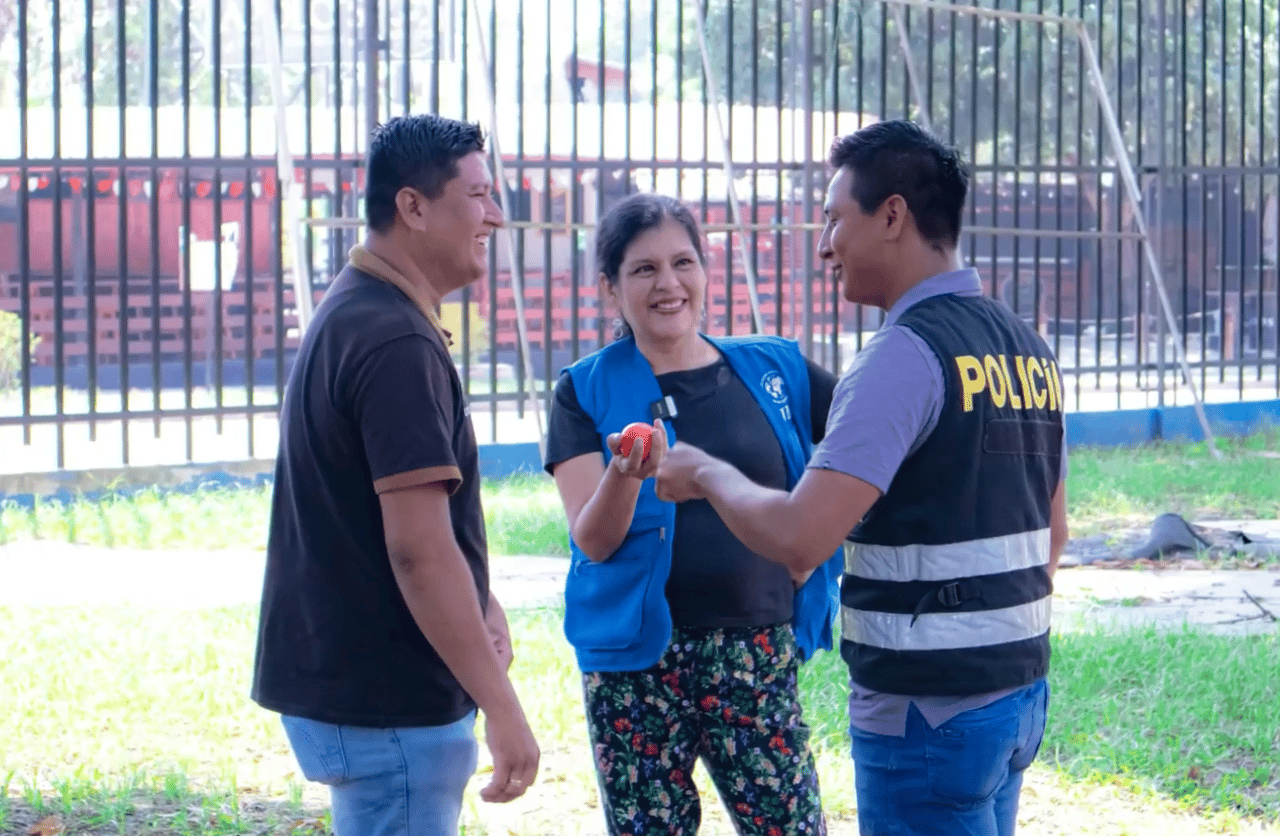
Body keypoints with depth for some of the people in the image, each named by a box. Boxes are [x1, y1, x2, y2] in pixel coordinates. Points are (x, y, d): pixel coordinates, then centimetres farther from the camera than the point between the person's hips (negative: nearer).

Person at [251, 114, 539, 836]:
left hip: (337, 686, 10)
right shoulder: (398, 343, -20)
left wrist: (483, 608, 8)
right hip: (386, 704, -10)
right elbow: (418, 548, -24)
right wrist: (502, 707, -22)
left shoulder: (350, 315, 14)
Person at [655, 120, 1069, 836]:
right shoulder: (1027, 346, 11)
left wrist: (708, 473, -8)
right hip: (1020, 693, 9)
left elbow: (799, 538, -25)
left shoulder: (906, 354, -17)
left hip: (929, 712, -9)